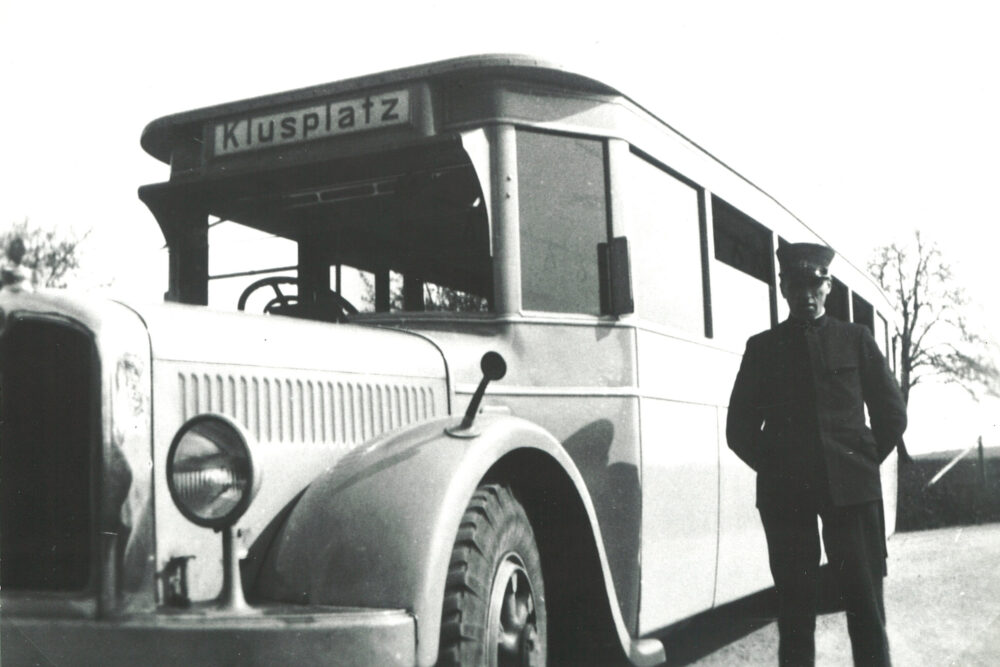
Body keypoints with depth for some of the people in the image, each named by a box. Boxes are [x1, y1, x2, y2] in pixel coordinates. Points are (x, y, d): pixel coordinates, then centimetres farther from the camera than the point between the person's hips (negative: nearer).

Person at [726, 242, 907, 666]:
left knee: (865, 604, -2)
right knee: (795, 606, 1)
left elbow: (891, 414, 13)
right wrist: (774, 468, 2)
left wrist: (865, 464, 5)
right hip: (784, 493, 0)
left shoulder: (855, 339, 13)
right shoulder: (762, 348, 12)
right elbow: (739, 428, 12)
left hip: (852, 486, 0)